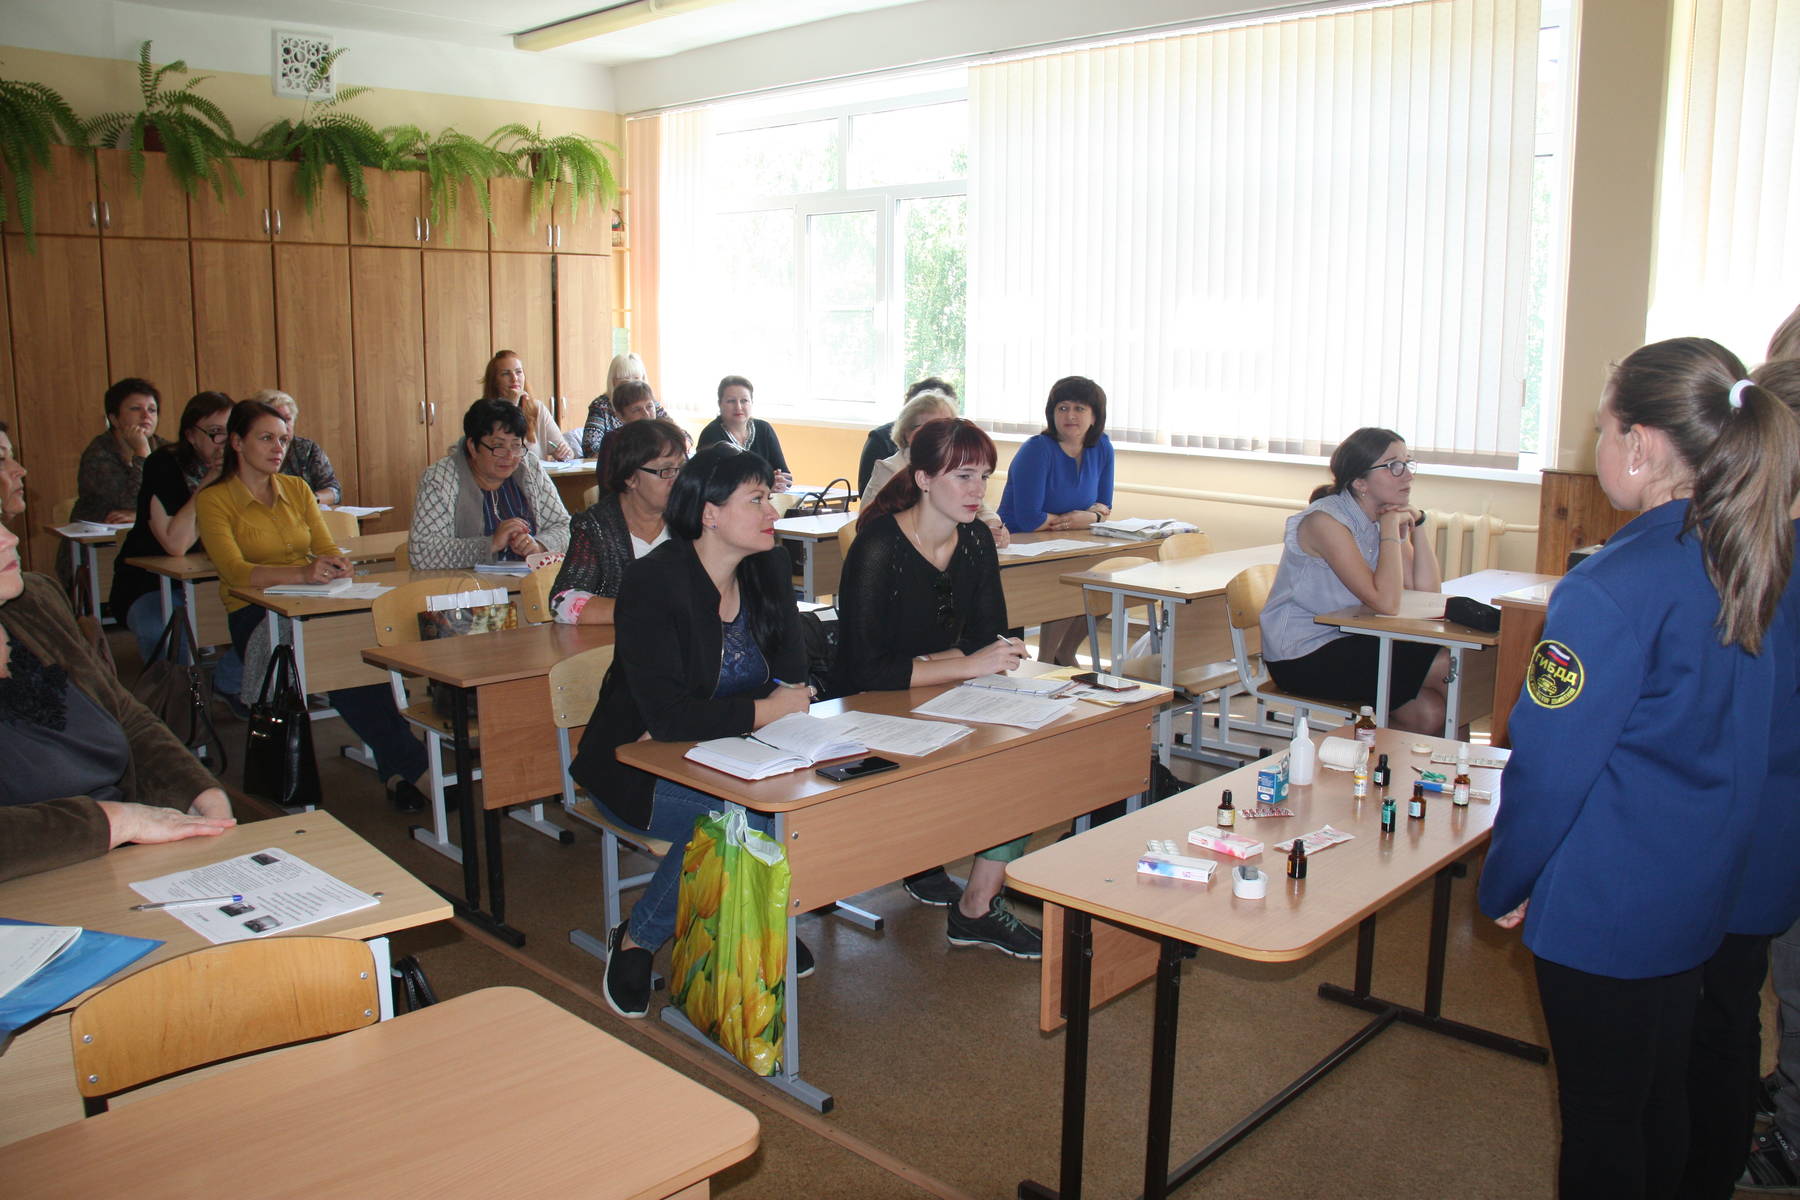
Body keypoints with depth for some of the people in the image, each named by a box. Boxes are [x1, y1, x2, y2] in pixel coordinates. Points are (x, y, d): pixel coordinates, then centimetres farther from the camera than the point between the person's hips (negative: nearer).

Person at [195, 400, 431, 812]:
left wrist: (336, 564, -15)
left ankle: (397, 768, -30)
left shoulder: (297, 489, 17)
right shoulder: (213, 500, 1)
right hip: (253, 614, -4)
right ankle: (405, 762, -27)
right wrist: (302, 572, -32)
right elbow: (235, 571, -15)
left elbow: (327, 548, 11)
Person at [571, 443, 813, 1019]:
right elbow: (667, 716, -29)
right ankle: (636, 941, -6)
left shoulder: (767, 569, 1)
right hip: (639, 769, -6)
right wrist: (764, 711, -23)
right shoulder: (653, 584, -21)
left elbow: (793, 673, 0)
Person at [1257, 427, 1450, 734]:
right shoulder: (1326, 520, -19)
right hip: (1302, 657, -8)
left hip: (1347, 644, 8)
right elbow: (1385, 602, -27)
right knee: (1448, 666, -13)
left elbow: (1428, 591, 2)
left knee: (1429, 714, -12)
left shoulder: (1384, 517, 8)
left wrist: (1415, 524, -5)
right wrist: (1391, 529, -20)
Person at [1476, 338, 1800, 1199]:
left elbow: (1551, 764, -19)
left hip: (1615, 909, -7)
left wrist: (1505, 885, -5)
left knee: (1602, 1125, 10)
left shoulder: (1613, 589, -24)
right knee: (1669, 1104, 24)